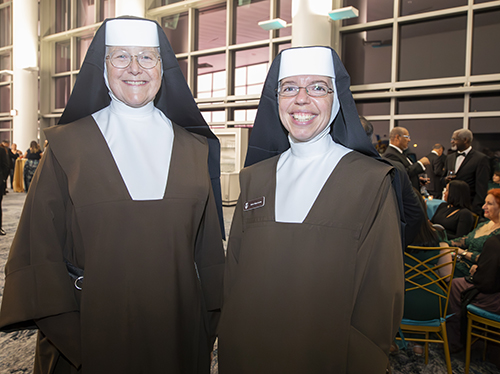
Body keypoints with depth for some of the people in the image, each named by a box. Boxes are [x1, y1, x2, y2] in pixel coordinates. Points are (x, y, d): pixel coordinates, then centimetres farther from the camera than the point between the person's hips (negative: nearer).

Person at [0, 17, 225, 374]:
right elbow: (40, 249, -5)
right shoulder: (67, 146, -3)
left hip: (177, 329, 2)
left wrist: (210, 324, 2)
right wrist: (67, 336, -12)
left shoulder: (194, 150, 3)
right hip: (94, 332, -2)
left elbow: (208, 247, 5)